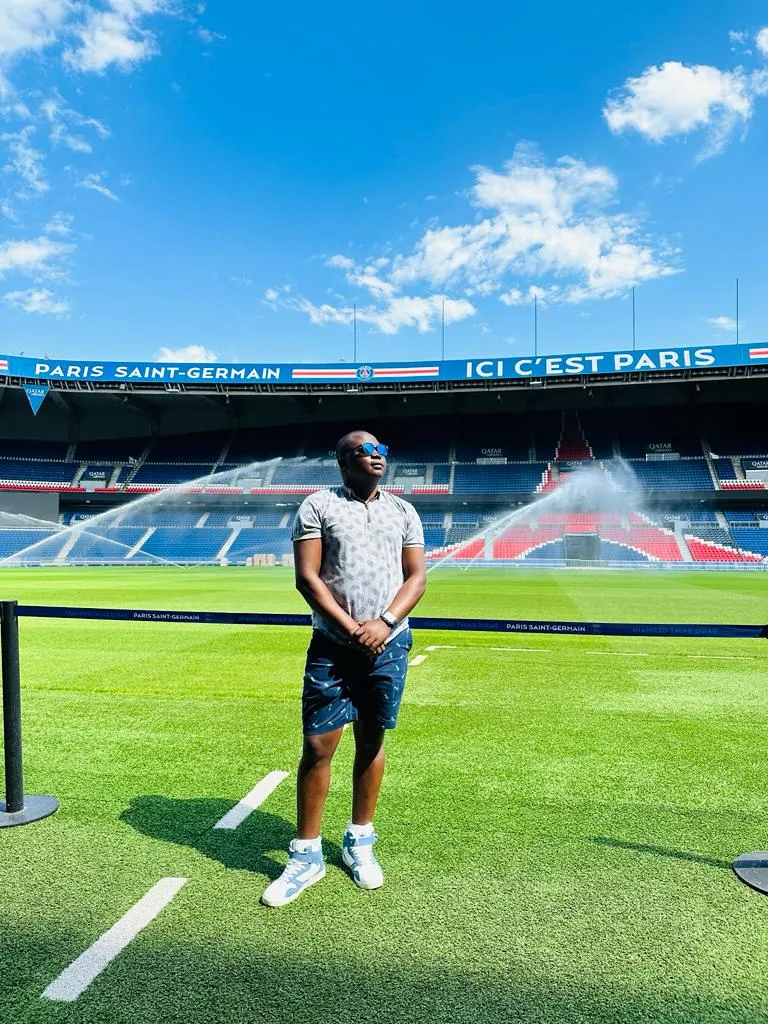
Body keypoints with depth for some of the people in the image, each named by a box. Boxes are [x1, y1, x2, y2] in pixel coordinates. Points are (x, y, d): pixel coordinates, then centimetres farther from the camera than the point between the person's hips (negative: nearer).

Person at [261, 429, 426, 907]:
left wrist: (385, 622, -11)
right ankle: (307, 855, 15)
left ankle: (360, 842, 29)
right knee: (318, 747, -1)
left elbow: (416, 577, 5)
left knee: (371, 741, 12)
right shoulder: (318, 506, 0)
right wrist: (352, 629, -12)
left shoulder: (403, 511, 10)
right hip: (333, 646, -2)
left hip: (388, 646, 3)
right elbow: (307, 577, -7)